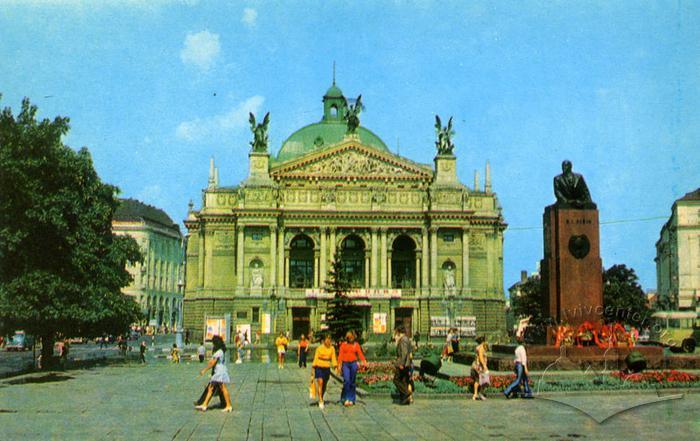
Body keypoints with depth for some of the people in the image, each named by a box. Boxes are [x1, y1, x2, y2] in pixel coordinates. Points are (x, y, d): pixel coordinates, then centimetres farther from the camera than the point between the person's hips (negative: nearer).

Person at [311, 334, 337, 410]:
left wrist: (336, 367, -9)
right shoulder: (319, 348, -5)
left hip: (327, 368, 3)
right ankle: (320, 401, -17)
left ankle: (321, 398, 33)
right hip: (319, 367, -3)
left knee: (324, 385, 11)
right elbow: (315, 358, -1)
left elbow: (333, 358, 2)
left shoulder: (332, 348, 2)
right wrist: (313, 368, -3)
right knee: (320, 382, -17)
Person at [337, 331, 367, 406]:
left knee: (353, 382, 4)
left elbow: (360, 354, -1)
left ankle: (351, 399, 14)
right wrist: (339, 365, -5)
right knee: (346, 381, -14)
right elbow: (340, 355, 2)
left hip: (353, 364, 1)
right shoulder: (343, 344, 4)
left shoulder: (356, 345, 7)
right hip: (345, 364, -1)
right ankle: (346, 399, -6)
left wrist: (364, 361, -17)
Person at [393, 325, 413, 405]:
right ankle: (405, 399, 9)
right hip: (407, 364, 10)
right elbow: (410, 351, 22)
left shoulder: (402, 340, -14)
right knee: (404, 381, 10)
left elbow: (404, 352, -23)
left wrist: (401, 364, -25)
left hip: (402, 364, -10)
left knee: (396, 380, -4)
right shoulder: (407, 339, 16)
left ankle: (407, 394, -10)